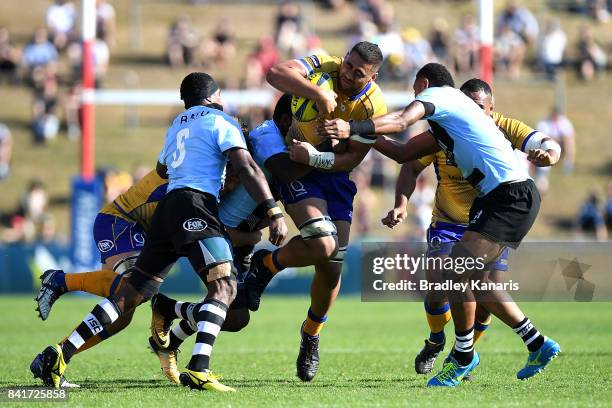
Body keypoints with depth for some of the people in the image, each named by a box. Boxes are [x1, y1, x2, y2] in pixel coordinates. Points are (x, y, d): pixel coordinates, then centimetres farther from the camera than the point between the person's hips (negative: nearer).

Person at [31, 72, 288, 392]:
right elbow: (247, 169, -8)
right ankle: (198, 369, -38)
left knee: (130, 294, 10)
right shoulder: (221, 122, 6)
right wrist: (274, 212, -12)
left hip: (165, 209, 8)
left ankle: (62, 354, 5)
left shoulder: (176, 126, 29)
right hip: (196, 204, -8)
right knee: (223, 286, -18)